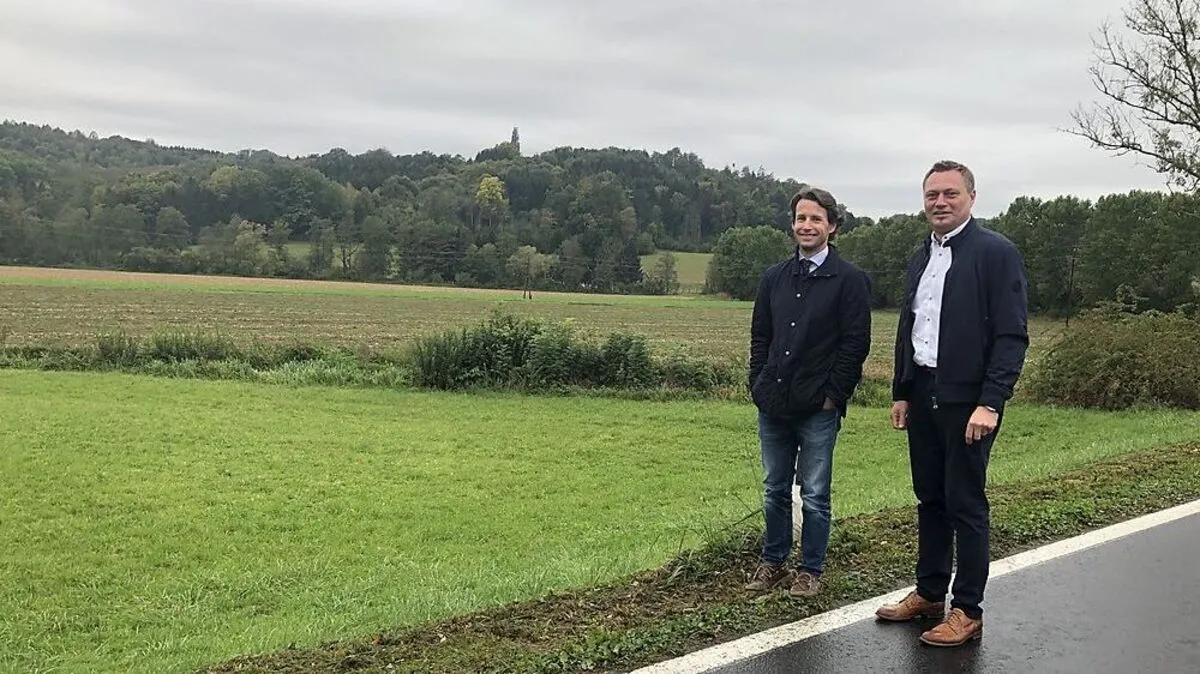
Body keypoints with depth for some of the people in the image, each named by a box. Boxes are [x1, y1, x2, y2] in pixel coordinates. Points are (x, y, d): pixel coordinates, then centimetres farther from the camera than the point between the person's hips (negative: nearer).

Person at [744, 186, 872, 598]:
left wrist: (833, 394, -11)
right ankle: (773, 563, 26)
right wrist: (759, 385, 6)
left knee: (814, 495, 5)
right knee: (775, 490, 14)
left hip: (818, 408, -5)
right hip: (773, 404, 5)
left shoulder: (849, 280, -5)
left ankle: (811, 570, 17)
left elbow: (856, 343, -8)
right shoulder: (774, 277, 11)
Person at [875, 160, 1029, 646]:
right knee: (930, 500, 14)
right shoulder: (920, 257, 14)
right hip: (922, 396, 7)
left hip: (967, 400, -7)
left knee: (966, 505, 0)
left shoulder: (996, 253, -8)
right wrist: (901, 393, 15)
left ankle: (968, 612, 10)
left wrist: (990, 404, -19)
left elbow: (1012, 336, -13)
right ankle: (928, 594, 26)